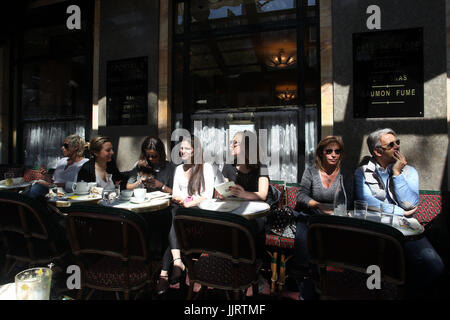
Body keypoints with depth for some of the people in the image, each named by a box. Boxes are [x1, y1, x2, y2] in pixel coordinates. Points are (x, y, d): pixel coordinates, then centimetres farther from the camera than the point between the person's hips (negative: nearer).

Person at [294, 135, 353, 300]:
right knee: (303, 237, -27)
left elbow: (345, 206, 1)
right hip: (307, 217, 0)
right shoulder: (310, 172, 9)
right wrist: (320, 206, -18)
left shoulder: (346, 177, 10)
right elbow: (301, 196, -2)